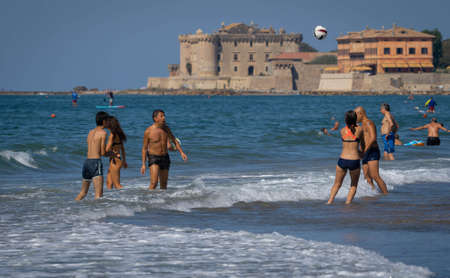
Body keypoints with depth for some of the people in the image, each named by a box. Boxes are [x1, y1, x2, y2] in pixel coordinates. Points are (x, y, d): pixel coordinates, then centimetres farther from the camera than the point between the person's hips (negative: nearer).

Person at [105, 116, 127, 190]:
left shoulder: (112, 135, -15)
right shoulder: (118, 134, 11)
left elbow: (107, 149, -19)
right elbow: (122, 149, 20)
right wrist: (124, 161, 29)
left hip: (114, 161, -9)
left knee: (117, 185, -4)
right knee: (109, 184, 11)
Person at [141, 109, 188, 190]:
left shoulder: (166, 128, 3)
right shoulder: (148, 131, -12)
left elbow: (174, 141, 11)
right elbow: (144, 148, -7)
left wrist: (181, 152, -2)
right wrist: (143, 164, -10)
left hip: (165, 158, 5)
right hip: (153, 159, -5)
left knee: (163, 184, 11)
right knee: (154, 183, -21)